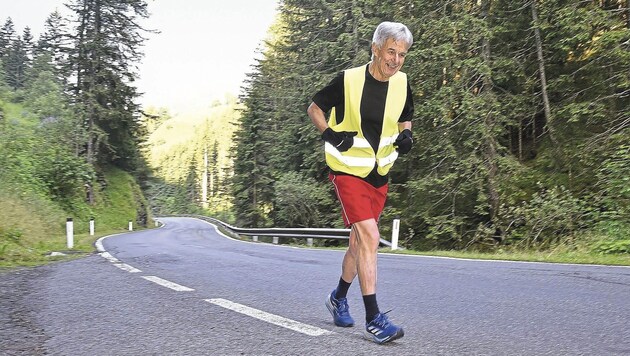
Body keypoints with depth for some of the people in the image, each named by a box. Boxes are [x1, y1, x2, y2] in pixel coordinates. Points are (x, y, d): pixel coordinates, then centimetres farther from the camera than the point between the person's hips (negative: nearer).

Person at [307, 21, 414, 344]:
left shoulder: (402, 85, 0)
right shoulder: (348, 80, -13)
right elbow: (314, 108, 1)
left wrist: (405, 137, -5)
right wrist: (330, 134, -15)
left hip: (380, 175, 6)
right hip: (348, 170, -5)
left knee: (360, 242, 15)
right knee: (369, 237, -18)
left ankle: (338, 298, 38)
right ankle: (373, 319, -11)